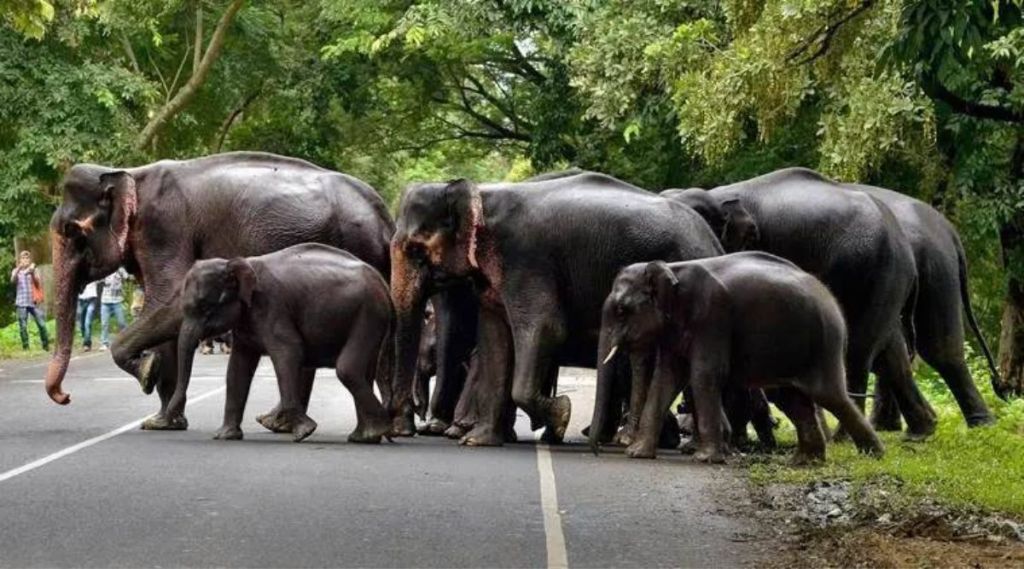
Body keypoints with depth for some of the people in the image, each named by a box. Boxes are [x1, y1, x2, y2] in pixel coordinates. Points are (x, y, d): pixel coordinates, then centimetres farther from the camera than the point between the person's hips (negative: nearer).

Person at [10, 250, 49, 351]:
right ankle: (25, 347, 0)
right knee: (23, 326, -4)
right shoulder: (16, 271, 10)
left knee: (42, 324, -6)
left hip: (34, 302, 0)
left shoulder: (33, 270, 12)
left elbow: (38, 283, -2)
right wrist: (18, 269, -27)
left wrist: (32, 273, -18)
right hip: (21, 303, 0)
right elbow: (13, 280, -12)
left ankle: (46, 345, 4)